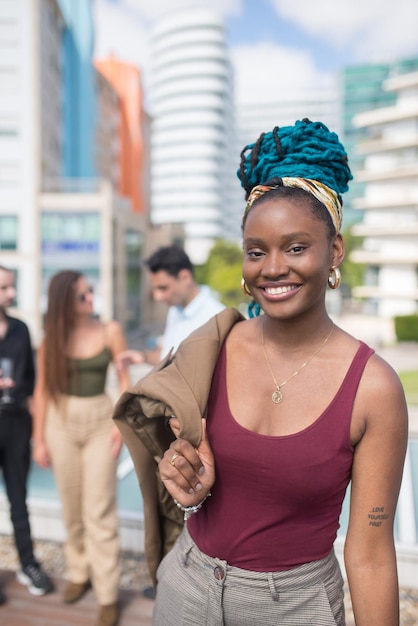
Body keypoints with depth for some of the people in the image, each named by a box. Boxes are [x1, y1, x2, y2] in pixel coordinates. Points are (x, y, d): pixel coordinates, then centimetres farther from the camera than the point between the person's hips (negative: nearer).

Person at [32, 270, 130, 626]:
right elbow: (43, 389, 1)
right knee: (71, 507, 15)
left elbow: (126, 381, -4)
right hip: (61, 423, 2)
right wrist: (39, 439, 2)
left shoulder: (109, 331, -5)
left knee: (99, 512, 1)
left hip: (100, 422, -2)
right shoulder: (51, 339, -2)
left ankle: (108, 594, 15)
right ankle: (79, 572, 37)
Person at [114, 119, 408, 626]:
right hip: (188, 581, 3)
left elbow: (370, 555, -13)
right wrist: (191, 485, -17)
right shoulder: (209, 350, -12)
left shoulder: (373, 388, -20)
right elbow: (190, 457, 3)